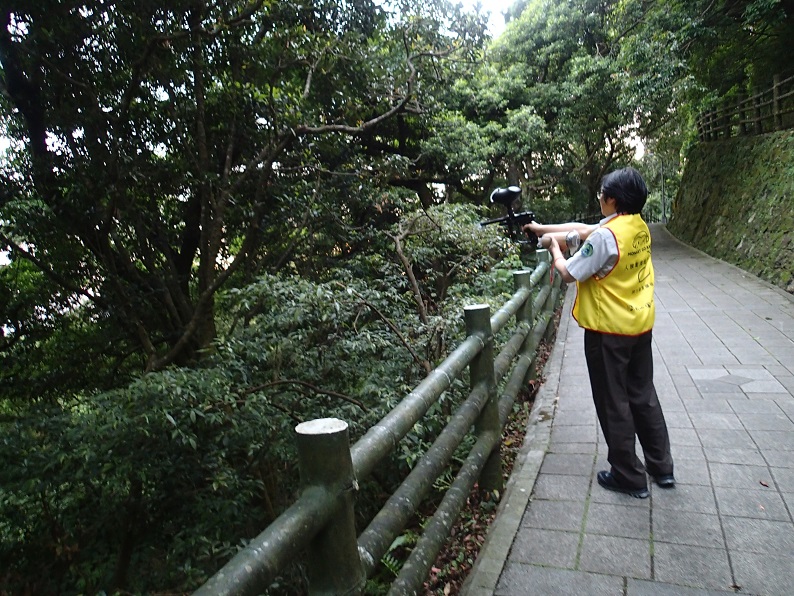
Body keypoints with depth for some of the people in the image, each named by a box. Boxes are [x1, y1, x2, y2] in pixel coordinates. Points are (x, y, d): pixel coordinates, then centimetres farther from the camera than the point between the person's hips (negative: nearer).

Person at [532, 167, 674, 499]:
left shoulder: (606, 236, -23)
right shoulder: (639, 226, 4)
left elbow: (568, 274, -15)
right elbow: (581, 228, 12)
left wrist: (554, 247, 3)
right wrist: (542, 227, 16)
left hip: (609, 331, -8)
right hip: (641, 325, 8)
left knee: (614, 403, 7)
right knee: (643, 395, 20)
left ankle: (629, 477, 20)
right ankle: (662, 467, 32)